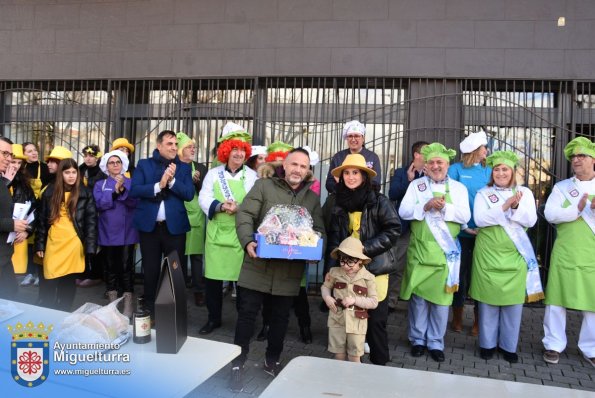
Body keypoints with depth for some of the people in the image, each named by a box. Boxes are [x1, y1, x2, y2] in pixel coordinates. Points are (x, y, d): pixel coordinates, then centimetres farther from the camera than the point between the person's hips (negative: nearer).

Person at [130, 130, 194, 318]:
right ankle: (149, 308, 27)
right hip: (149, 225, 0)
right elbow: (134, 190, -8)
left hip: (175, 225, 0)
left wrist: (172, 180, -17)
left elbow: (189, 194, -5)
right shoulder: (144, 165, 4)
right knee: (150, 270, 10)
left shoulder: (184, 168, 6)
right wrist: (158, 185, -18)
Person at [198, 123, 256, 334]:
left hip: (241, 235, -2)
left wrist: (240, 208, -22)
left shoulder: (252, 176, 4)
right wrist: (221, 206, -19)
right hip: (216, 233, 2)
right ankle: (213, 318, 25)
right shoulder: (214, 173, 8)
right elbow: (204, 199, -2)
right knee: (212, 278, 7)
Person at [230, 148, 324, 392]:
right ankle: (238, 363, 19)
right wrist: (248, 241, -23)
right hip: (258, 264, -3)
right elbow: (245, 215, -7)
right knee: (247, 313, 3)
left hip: (290, 269, 3)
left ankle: (272, 360, 34)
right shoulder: (263, 186, 1)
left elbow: (319, 230, 11)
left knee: (281, 316, 14)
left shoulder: (312, 198, 11)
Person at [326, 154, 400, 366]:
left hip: (374, 268, -4)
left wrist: (365, 248, -16)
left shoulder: (379, 201, -5)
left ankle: (379, 364, 18)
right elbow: (333, 239, 12)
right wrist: (333, 268, 0)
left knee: (375, 320, 1)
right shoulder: (339, 204, 9)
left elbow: (392, 231, -9)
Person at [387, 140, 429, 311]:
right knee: (397, 267, 6)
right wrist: (408, 180, -16)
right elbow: (392, 195, -8)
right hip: (404, 227, -1)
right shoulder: (401, 173, 4)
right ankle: (391, 300, 15)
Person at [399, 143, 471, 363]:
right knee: (418, 295, 5)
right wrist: (426, 206, -18)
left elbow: (465, 216, -3)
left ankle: (436, 342, 18)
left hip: (446, 252, 0)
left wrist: (444, 208, -18)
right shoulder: (416, 185, 6)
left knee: (441, 296, 5)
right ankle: (418, 339, 20)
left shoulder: (459, 188, 7)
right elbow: (403, 212, -3)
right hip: (419, 250, 0)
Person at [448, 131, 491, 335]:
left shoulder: (488, 171, 8)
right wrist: (463, 224, -13)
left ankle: (478, 320, 19)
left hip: (484, 232, 2)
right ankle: (457, 317, 23)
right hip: (462, 231, -2)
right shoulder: (456, 169, -1)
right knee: (460, 272, 6)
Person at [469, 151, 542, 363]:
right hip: (489, 254, -1)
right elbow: (479, 219, -13)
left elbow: (531, 220, -3)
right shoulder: (483, 194, 3)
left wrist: (516, 207, -19)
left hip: (516, 255, 1)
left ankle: (508, 345, 20)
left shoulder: (525, 193, 7)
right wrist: (505, 206, -20)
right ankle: (487, 343, 18)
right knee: (489, 300, 4)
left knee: (514, 301, 5)